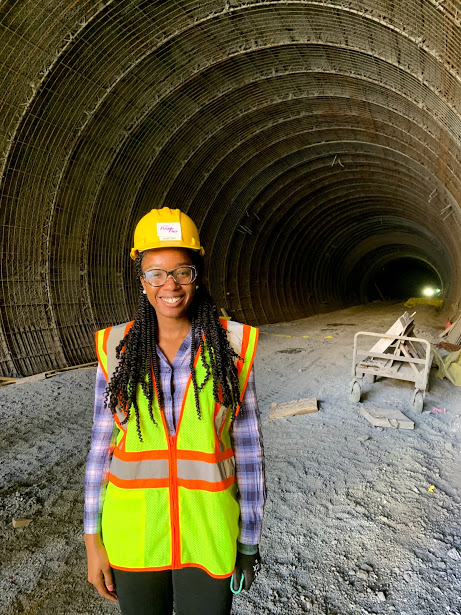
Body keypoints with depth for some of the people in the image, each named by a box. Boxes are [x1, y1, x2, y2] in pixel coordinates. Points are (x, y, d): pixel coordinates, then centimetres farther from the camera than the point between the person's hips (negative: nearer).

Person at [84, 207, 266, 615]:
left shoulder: (232, 345, -10)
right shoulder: (118, 347, -6)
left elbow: (248, 449, -5)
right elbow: (102, 447, 1)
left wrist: (249, 542, 1)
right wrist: (93, 540, 3)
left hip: (208, 534, -1)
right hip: (132, 534, 2)